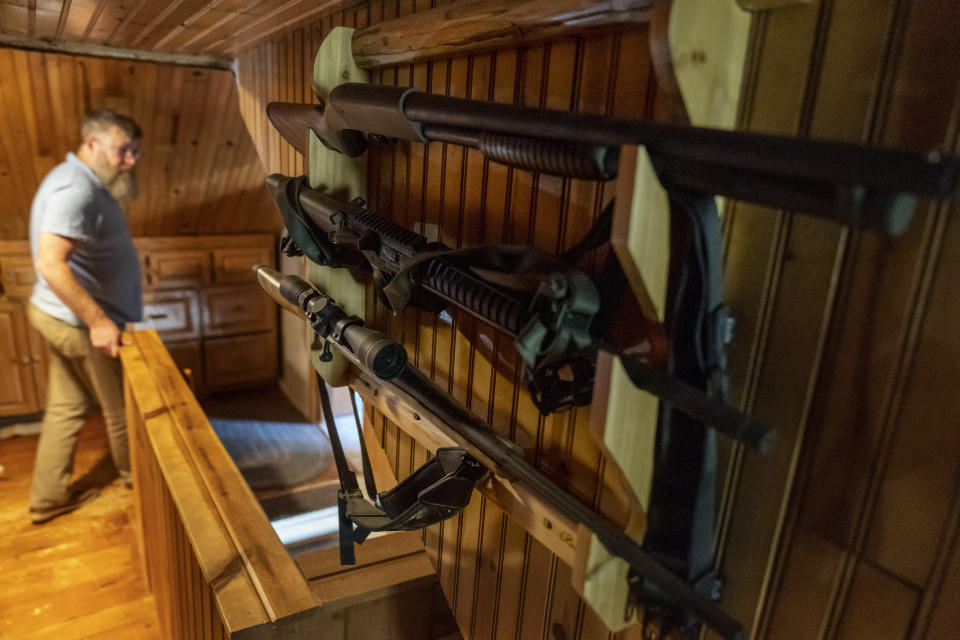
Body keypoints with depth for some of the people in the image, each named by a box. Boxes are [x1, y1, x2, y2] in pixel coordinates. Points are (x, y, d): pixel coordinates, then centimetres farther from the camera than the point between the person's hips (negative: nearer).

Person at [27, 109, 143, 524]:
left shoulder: (82, 181, 9)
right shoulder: (76, 189, -24)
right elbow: (49, 262, -34)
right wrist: (97, 320, -32)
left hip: (64, 318, 10)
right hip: (83, 323, -10)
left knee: (66, 408, 17)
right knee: (122, 409, 10)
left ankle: (49, 497, 29)